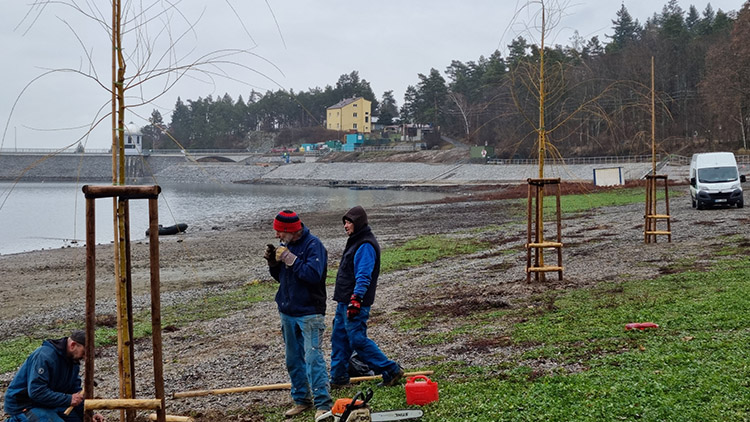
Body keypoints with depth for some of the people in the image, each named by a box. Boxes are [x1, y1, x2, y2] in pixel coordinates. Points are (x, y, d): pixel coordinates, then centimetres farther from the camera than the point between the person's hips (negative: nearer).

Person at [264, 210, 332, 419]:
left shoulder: (313, 245, -14)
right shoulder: (287, 245, 9)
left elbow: (314, 275, -26)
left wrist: (291, 259, -24)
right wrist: (273, 263, -2)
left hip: (309, 313, -8)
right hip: (287, 311, 9)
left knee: (313, 357, -14)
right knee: (293, 360, 14)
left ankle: (323, 404, -14)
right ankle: (301, 400, 24)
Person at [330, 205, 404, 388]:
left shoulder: (366, 246, -16)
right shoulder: (355, 242, 17)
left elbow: (363, 276, -24)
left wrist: (356, 299, -31)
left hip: (355, 303, -10)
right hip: (344, 302, 10)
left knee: (358, 341, -8)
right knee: (339, 338, 13)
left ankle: (392, 371, -1)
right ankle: (338, 378, 21)